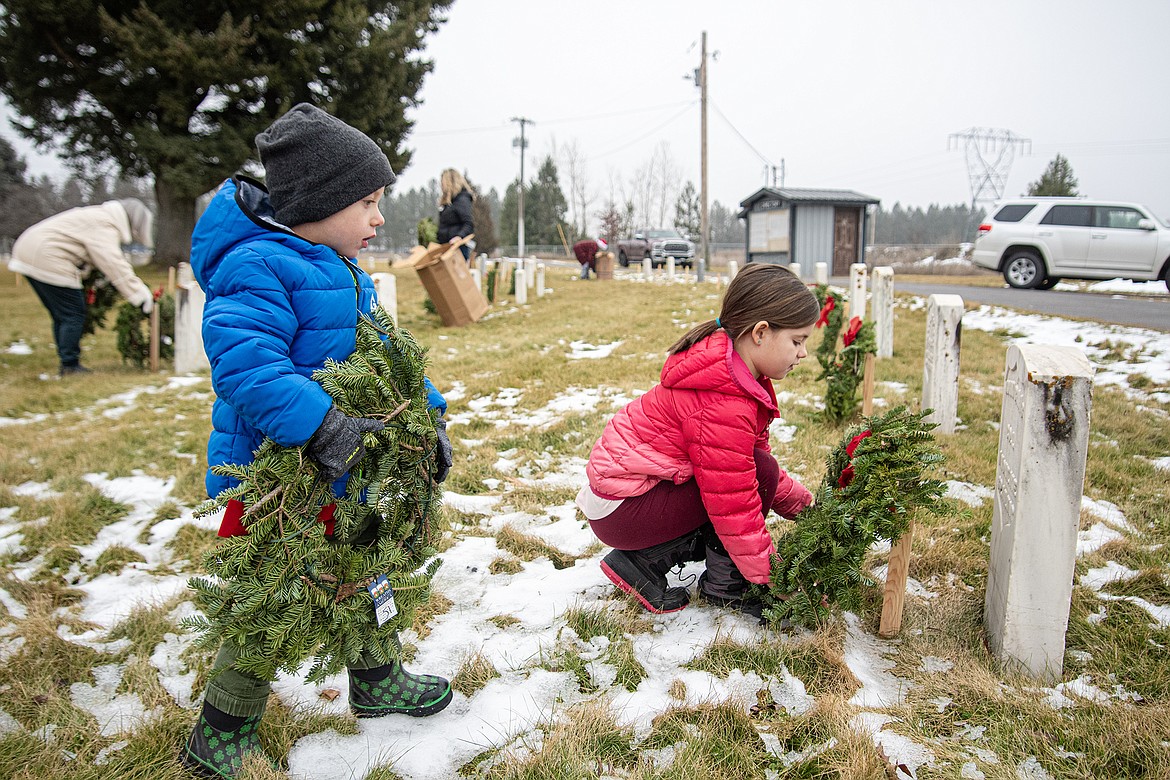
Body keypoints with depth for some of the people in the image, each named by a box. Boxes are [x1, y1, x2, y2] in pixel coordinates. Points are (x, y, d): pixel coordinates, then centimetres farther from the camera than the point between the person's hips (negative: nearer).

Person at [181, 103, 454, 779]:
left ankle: (376, 682, 45)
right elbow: (244, 362, -33)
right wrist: (320, 426, -40)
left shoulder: (347, 273, 11)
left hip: (347, 471, 9)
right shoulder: (257, 267, -20)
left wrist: (426, 414, 1)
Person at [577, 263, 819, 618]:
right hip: (621, 509, -10)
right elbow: (734, 506, -23)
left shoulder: (735, 372, 5)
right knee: (760, 472, -18)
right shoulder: (723, 405, -27)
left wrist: (803, 503, 8)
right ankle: (723, 586, -2)